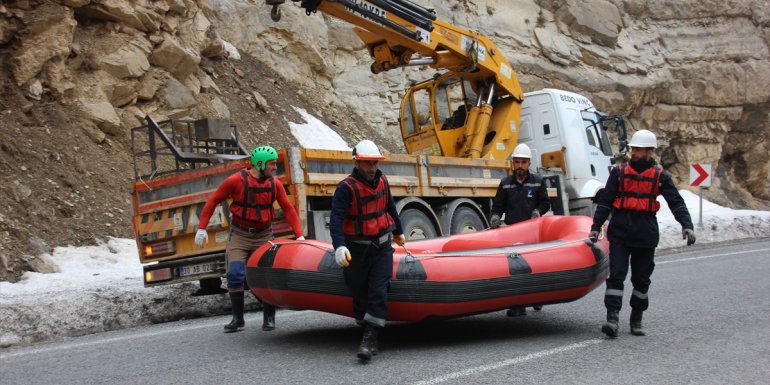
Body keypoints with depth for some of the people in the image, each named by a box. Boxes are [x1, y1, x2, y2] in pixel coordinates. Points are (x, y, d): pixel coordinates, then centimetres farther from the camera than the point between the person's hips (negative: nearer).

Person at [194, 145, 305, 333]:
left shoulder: (275, 184, -2)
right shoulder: (236, 181, -12)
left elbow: (288, 209, 0)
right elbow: (213, 201, -4)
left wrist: (299, 235, -11)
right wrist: (202, 228, -7)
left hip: (264, 236, 3)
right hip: (239, 235, -2)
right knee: (235, 275, -12)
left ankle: (269, 318, 11)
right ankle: (238, 319, 3)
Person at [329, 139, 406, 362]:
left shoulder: (381, 181, 3)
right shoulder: (346, 188, -16)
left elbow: (390, 208, 21)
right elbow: (335, 219, -26)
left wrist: (398, 231, 33)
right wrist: (339, 247, -40)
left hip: (382, 247, 4)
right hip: (356, 250, -3)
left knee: (379, 292, -9)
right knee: (360, 294, 6)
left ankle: (369, 339, -10)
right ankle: (366, 332, 22)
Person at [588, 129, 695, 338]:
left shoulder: (660, 176, 3)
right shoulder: (619, 172, 5)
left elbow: (677, 203, -1)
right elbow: (604, 202, 6)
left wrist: (687, 225, -16)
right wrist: (596, 227, 0)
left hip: (645, 234, 0)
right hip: (619, 232, 0)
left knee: (641, 279, 8)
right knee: (616, 275, -9)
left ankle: (636, 320, 20)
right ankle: (612, 318, -13)